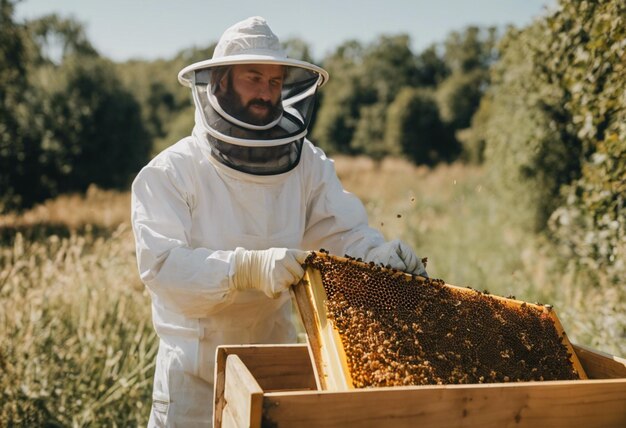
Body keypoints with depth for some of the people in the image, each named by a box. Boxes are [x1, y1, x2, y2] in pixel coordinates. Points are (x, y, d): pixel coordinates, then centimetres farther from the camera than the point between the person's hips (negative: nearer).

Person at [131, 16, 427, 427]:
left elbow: (345, 232, -6)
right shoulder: (169, 173, -13)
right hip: (196, 368, -3)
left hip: (278, 357, 3)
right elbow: (162, 265, -24)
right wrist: (249, 267, -38)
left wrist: (382, 254, -29)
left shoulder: (306, 164, -2)